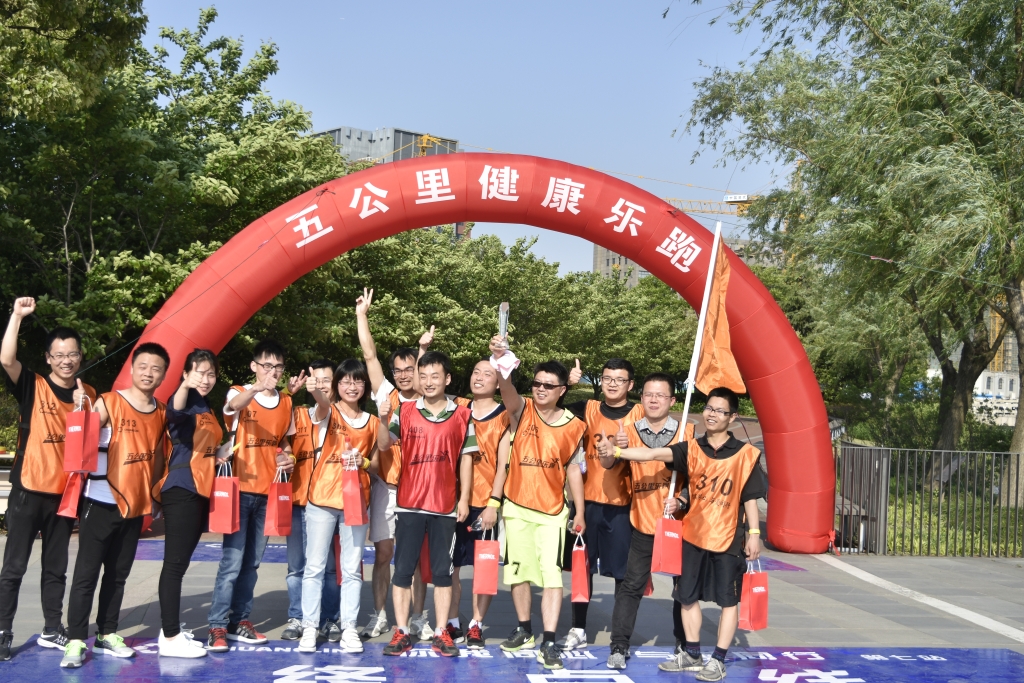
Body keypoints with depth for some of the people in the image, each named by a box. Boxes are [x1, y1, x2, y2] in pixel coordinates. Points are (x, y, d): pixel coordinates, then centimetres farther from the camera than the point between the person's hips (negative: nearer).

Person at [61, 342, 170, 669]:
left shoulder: (161, 413, 7)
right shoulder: (108, 403, -10)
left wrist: (156, 496, 15)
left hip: (136, 506, 5)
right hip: (102, 503, -5)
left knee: (118, 574, 13)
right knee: (86, 573, -2)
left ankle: (107, 634, 24)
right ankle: (76, 640, 4)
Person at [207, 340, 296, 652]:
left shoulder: (286, 403, 10)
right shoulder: (239, 393, -5)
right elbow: (234, 405, -31)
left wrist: (287, 458, -1)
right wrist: (258, 387, -52)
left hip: (269, 492, 5)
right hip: (241, 489, -5)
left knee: (252, 562, 11)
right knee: (232, 561, -8)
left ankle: (240, 620, 20)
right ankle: (217, 626, -1)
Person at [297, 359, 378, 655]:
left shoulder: (372, 422, 10)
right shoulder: (329, 412, 1)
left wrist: (363, 462, -7)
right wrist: (315, 390, -47)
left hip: (356, 501, 3)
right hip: (322, 499, -2)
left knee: (352, 569, 5)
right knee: (315, 566, 1)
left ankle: (349, 628, 12)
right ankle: (309, 627, 7)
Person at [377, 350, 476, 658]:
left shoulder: (463, 416, 2)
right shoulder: (405, 412, 1)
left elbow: (466, 459, 4)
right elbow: (384, 445, -9)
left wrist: (464, 499, 0)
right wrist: (384, 421, -28)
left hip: (446, 506, 0)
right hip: (409, 504, 0)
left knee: (442, 571, 6)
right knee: (402, 569, 3)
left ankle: (441, 634, 13)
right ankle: (401, 633, 10)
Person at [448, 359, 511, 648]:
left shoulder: (504, 418, 0)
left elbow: (503, 465, -5)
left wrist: (493, 503, -12)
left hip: (485, 503, -3)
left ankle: (476, 626, 12)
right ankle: (452, 624, 16)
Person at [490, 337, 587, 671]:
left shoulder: (573, 426, -3)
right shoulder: (522, 411, -6)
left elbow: (573, 470, 6)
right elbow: (506, 389, -28)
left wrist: (580, 511, 6)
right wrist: (500, 362, -49)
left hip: (552, 511, -1)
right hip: (517, 507, 1)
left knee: (551, 574, -7)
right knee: (518, 571, 12)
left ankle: (549, 641, -4)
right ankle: (524, 631, 28)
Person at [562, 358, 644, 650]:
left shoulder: (640, 414, 1)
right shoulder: (588, 409, 6)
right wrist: (567, 384, -16)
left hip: (622, 504, -2)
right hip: (587, 499, 2)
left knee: (623, 570, 0)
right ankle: (578, 630, 19)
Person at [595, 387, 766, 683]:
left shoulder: (745, 454, -6)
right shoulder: (691, 449, -1)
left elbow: (750, 497, -2)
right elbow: (654, 454, -14)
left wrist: (754, 533, -7)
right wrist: (616, 451, -28)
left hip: (728, 538, -3)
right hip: (693, 535, 3)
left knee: (728, 600, 3)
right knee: (688, 596, 12)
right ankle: (691, 655, 27)